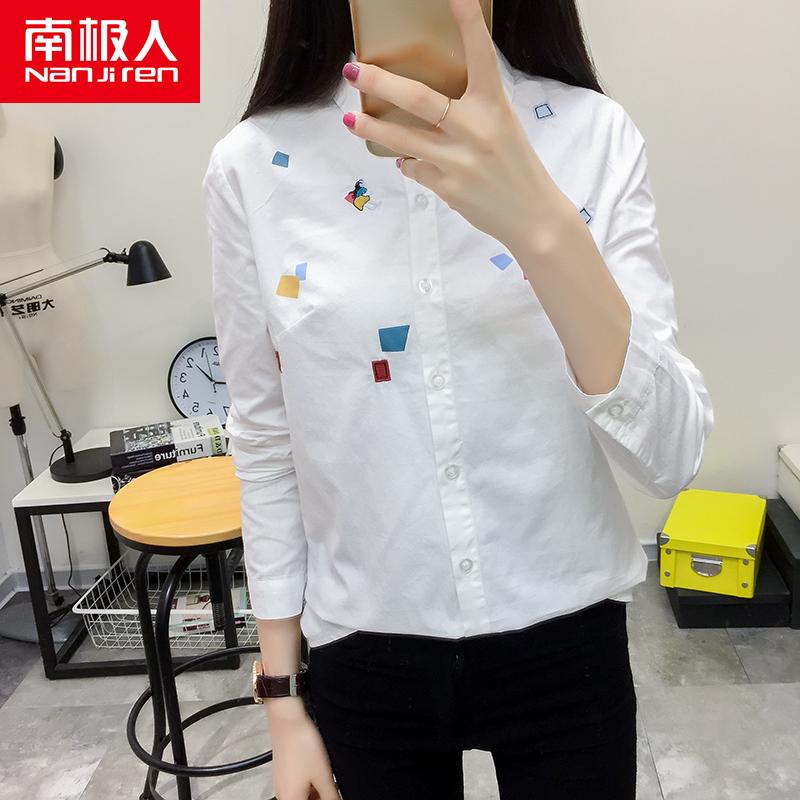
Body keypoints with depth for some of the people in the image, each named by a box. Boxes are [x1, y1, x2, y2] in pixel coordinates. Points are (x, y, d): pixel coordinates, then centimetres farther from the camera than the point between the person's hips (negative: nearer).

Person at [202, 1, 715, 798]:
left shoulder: (594, 135, -10)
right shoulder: (253, 167, -9)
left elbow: (670, 455, -16)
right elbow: (267, 445, -1)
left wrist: (544, 227, -31)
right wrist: (283, 700, 4)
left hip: (565, 644, 0)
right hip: (365, 660, 1)